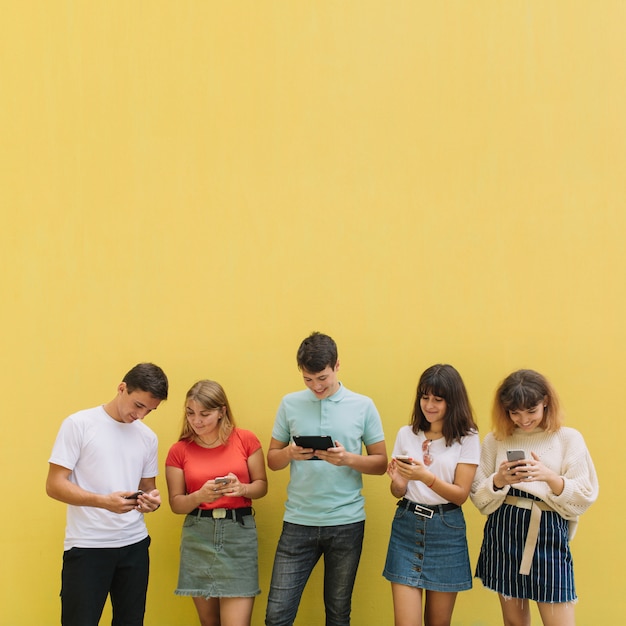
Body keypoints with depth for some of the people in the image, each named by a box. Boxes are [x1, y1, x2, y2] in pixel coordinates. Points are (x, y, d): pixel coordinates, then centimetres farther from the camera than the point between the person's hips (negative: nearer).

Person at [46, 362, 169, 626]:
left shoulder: (148, 437, 10)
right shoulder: (79, 424, -6)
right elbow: (54, 485, -10)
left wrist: (152, 500, -7)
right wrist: (104, 501, -24)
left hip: (135, 545, 5)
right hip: (87, 546, -5)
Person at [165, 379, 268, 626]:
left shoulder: (246, 440, -1)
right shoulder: (179, 450, 0)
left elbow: (262, 485, 5)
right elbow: (176, 503, 3)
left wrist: (242, 489, -16)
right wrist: (200, 496, -18)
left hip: (239, 532, -1)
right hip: (198, 536, 1)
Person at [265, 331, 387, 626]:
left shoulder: (363, 406, 0)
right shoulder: (290, 403, 3)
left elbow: (381, 463, 4)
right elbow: (272, 459, 8)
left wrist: (348, 459, -16)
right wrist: (290, 453, -14)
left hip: (347, 523, 0)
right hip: (298, 522, 1)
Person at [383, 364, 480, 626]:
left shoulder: (467, 438, -4)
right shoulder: (406, 434, 4)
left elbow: (460, 494, -9)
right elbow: (398, 493, 9)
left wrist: (426, 477, -24)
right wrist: (398, 481, -15)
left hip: (446, 531, -1)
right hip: (407, 527, 2)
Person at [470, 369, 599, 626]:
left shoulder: (569, 439, -2)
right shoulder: (495, 440, 4)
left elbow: (585, 498, -6)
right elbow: (479, 499, 4)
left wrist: (550, 477, -22)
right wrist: (498, 481, -17)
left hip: (549, 535, -2)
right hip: (504, 534, 2)